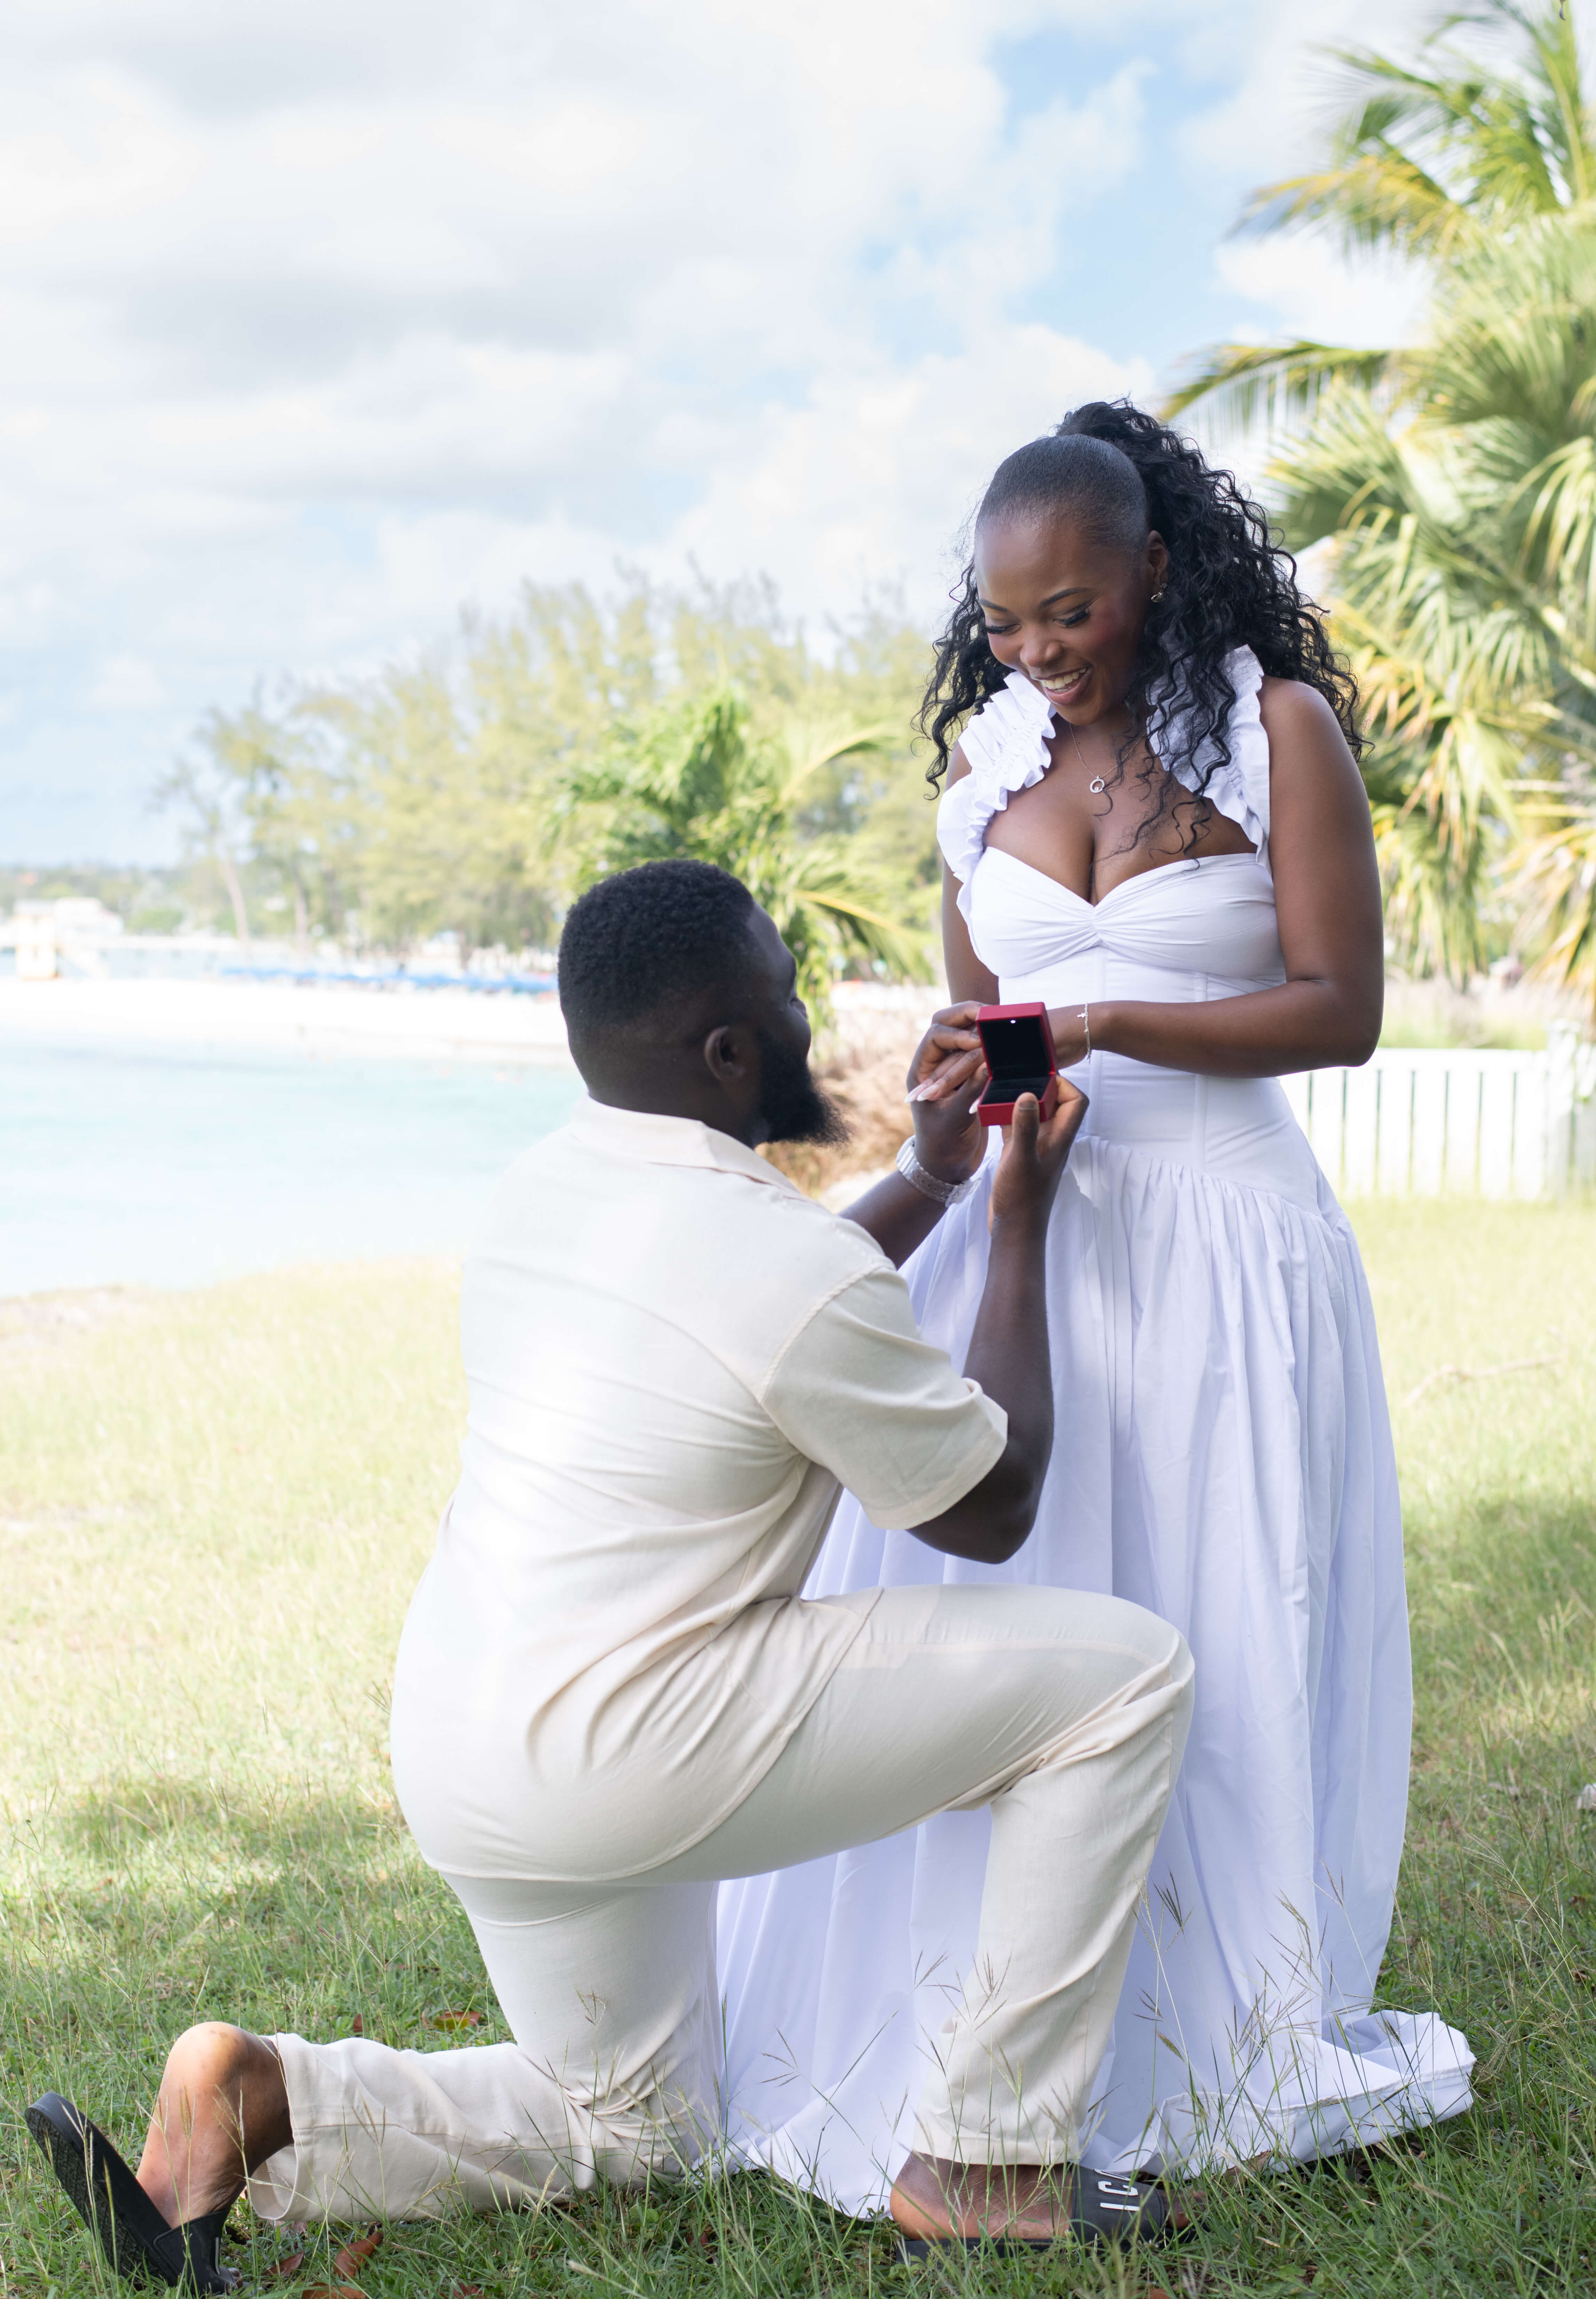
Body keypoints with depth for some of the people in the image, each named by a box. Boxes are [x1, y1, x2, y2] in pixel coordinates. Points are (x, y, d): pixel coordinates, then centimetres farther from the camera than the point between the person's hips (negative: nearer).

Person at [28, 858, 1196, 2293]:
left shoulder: (543, 1191, 7)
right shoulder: (803, 1270, -18)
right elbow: (991, 1512, -1)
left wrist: (932, 1182, 26)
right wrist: (1022, 1228, 6)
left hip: (455, 1746, 9)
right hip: (621, 1752, -9)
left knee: (635, 2128, 29)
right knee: (1125, 1669, -3)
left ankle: (258, 2104, 5)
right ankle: (989, 2161, 3)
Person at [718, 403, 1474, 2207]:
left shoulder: (1280, 730, -5)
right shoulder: (986, 752, 9)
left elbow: (1341, 1010, -9)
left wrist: (1099, 1024, -19)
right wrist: (965, 1083, -7)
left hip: (1220, 1243, -4)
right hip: (1025, 1227, 4)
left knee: (1203, 1648, 1)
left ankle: (1207, 2046, 16)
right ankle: (946, 2031, 11)